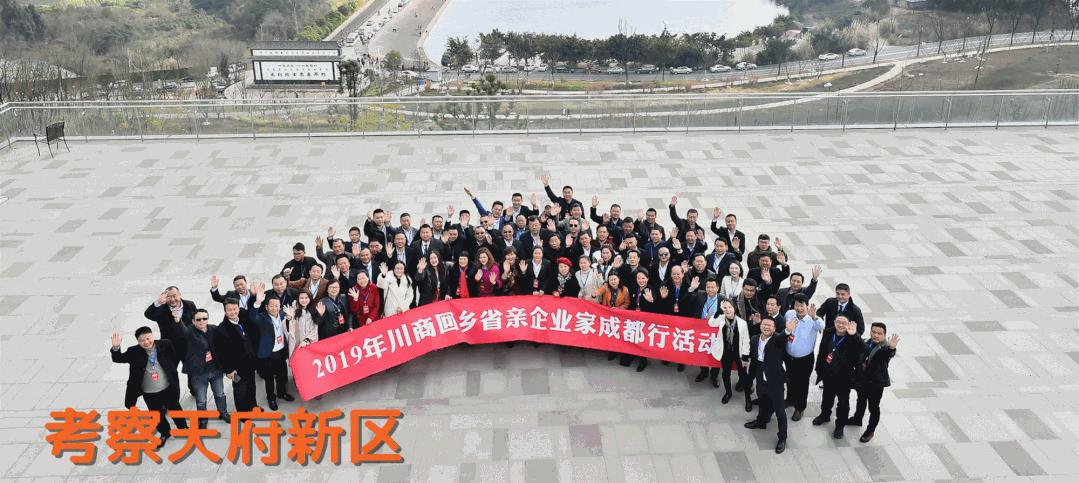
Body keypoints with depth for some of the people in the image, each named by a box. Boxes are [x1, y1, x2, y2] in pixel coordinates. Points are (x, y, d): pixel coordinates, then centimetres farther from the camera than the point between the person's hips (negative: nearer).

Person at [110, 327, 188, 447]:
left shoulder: (165, 345, -15)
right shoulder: (134, 352, -14)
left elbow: (177, 355, -1)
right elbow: (118, 359, -18)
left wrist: (171, 370, -1)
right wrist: (116, 347, -36)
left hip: (168, 389, 0)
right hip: (149, 394, 1)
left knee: (175, 409, 21)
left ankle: (183, 428, 46)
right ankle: (165, 433, 44)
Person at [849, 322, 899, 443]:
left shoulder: (884, 347, -21)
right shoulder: (865, 343, -5)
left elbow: (889, 354, -43)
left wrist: (891, 348, -68)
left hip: (876, 383, -5)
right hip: (862, 380, 6)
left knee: (873, 407, 10)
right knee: (861, 401, 28)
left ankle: (870, 431, 28)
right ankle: (857, 419, 52)